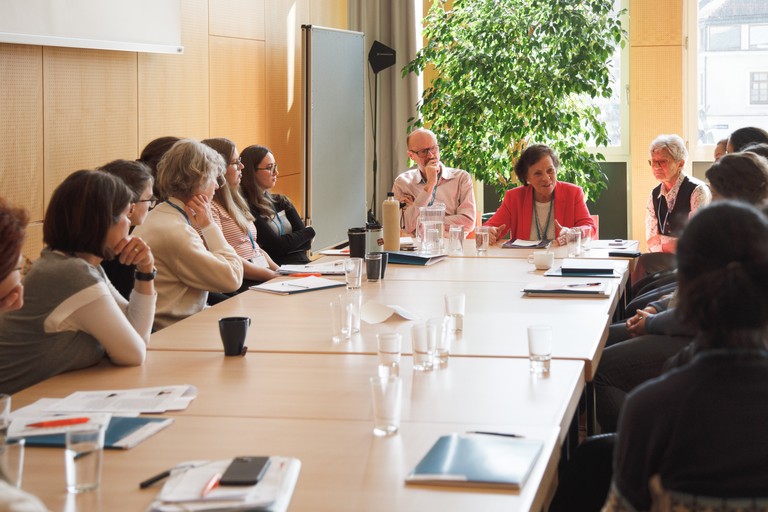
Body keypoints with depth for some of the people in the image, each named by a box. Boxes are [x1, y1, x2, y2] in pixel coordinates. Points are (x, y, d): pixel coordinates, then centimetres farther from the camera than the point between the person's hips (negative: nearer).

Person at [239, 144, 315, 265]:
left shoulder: (281, 201, 18)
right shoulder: (247, 208, -7)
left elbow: (307, 244, 11)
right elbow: (278, 245, -10)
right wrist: (309, 231, 8)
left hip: (303, 263, 7)